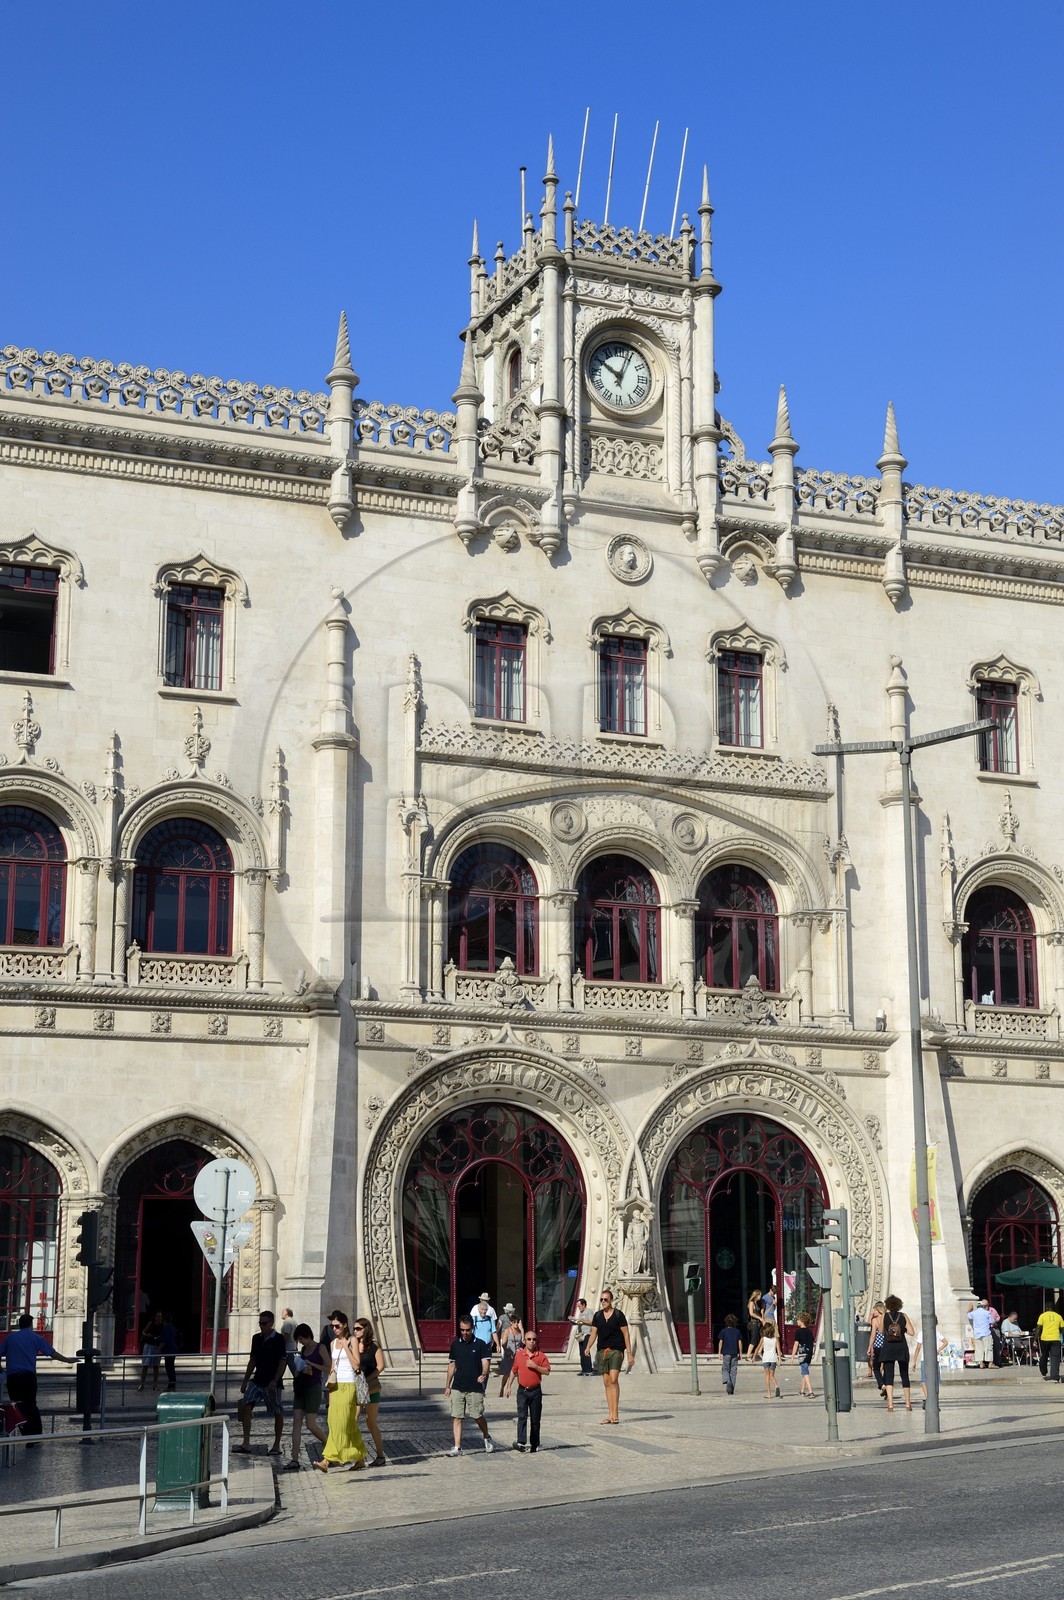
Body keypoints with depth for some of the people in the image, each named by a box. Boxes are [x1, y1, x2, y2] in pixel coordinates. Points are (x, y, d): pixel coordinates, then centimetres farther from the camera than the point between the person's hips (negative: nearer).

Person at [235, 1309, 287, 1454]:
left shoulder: (278, 1339, -8)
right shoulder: (257, 1338, 11)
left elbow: (282, 1362, -12)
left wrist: (275, 1380, -21)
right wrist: (245, 1381, 16)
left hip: (272, 1383, -6)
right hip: (257, 1380, 6)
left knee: (277, 1413, 3)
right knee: (245, 1406, -9)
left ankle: (277, 1446, 14)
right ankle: (246, 1443, -9)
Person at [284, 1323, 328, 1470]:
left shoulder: (320, 1348, -5)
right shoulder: (302, 1350, 14)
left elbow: (329, 1368, -9)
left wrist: (311, 1364, -16)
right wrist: (299, 1369, 0)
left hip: (313, 1389, -7)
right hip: (301, 1389, 7)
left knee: (311, 1425, -6)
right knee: (296, 1422, -3)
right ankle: (295, 1460, -5)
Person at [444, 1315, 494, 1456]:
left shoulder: (480, 1344, -2)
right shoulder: (455, 1344, 8)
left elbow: (486, 1362, -8)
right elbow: (452, 1365, 15)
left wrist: (484, 1374, -29)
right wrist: (447, 1385, 13)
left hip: (475, 1387, -3)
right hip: (457, 1387, 3)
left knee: (478, 1416, 0)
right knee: (456, 1417, -1)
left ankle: (487, 1438, 27)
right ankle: (457, 1447, 3)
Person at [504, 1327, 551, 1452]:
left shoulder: (541, 1356, 0)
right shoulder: (519, 1355, 5)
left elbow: (547, 1371, -7)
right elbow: (514, 1371, 14)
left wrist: (535, 1366, -19)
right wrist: (509, 1386, 13)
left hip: (535, 1391, 0)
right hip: (522, 1390, 0)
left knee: (535, 1419, 6)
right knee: (522, 1416, -14)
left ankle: (534, 1444, 15)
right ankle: (520, 1442, -23)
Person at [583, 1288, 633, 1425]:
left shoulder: (618, 1315, -2)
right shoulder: (597, 1315, 11)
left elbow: (626, 1334, -1)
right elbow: (593, 1333, 10)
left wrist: (629, 1353, -4)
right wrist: (588, 1347, -8)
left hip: (616, 1351, -5)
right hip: (602, 1351, 5)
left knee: (613, 1379, -17)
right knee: (606, 1382, 4)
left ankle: (616, 1413, -15)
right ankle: (610, 1414, 6)